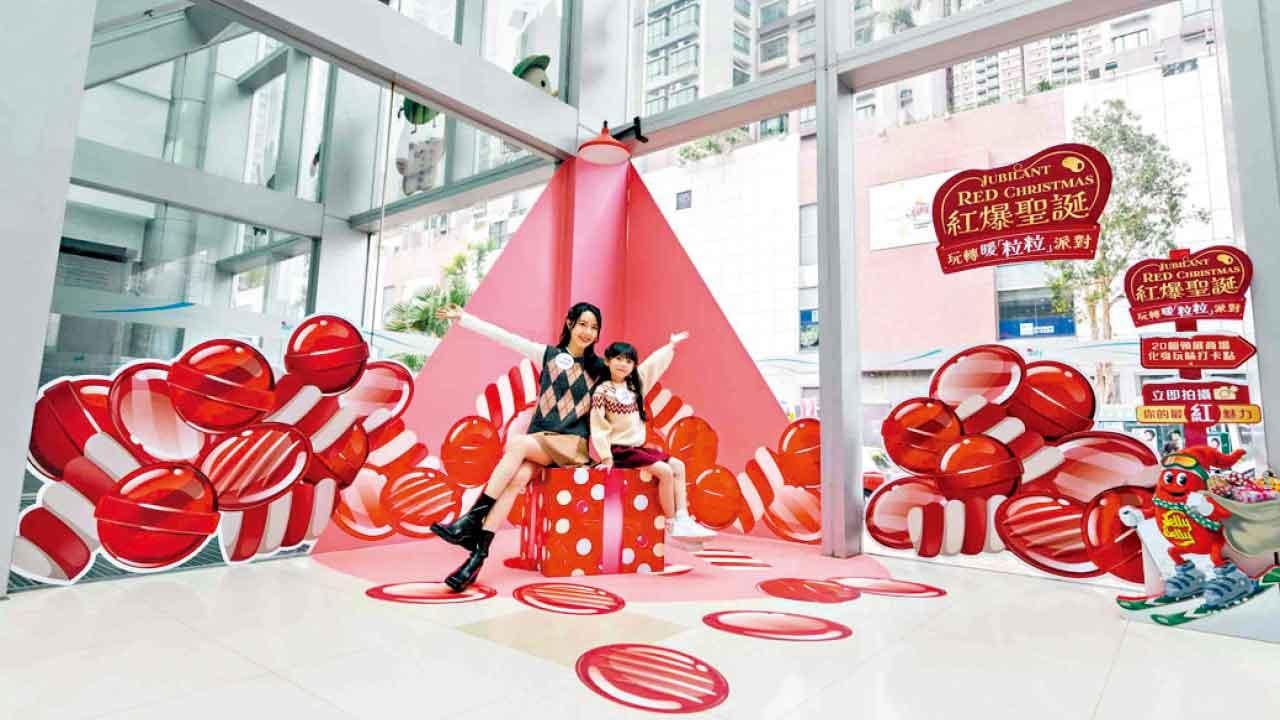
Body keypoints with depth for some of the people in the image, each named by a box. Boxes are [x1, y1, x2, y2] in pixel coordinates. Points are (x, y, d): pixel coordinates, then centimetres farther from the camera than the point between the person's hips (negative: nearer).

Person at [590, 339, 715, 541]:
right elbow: (598, 427, -15)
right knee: (665, 471, -18)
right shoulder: (602, 391, -11)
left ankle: (683, 519, -2)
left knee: (678, 466, 1)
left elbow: (654, 362, 20)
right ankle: (672, 525, -7)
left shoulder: (635, 384, 8)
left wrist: (671, 345, 30)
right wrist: (606, 457, -20)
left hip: (637, 447, 8)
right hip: (619, 450, -8)